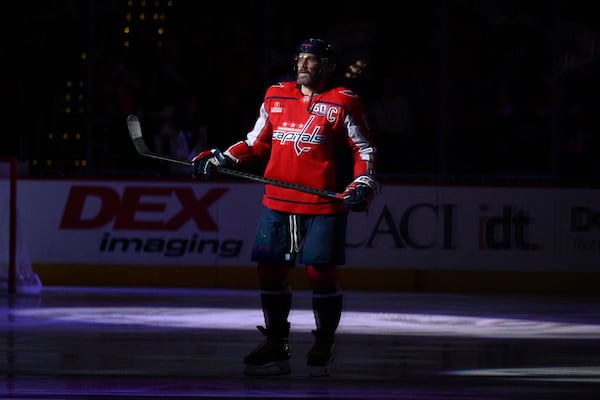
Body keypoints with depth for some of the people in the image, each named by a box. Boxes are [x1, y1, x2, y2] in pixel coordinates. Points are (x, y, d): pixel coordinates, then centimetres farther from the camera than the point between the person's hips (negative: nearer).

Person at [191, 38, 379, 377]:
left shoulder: (344, 104, -3)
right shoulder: (276, 97, 11)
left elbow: (365, 151, -1)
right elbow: (257, 143, 18)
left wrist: (363, 187, -16)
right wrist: (219, 160, 8)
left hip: (324, 205, -5)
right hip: (278, 202, 5)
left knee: (321, 272, -7)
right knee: (270, 269, 3)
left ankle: (324, 346, 10)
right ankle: (276, 346, 14)